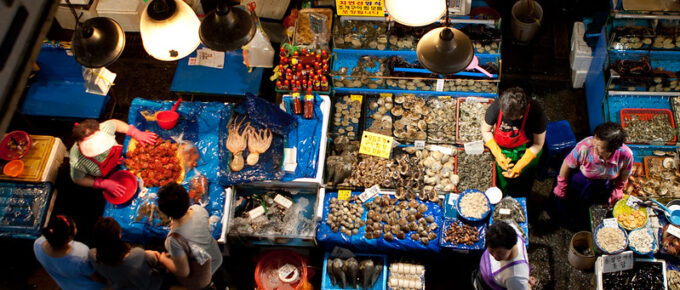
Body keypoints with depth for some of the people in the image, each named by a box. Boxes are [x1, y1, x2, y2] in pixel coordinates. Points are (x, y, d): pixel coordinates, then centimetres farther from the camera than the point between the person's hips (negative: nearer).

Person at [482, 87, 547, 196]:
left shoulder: (536, 113, -30)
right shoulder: (495, 108, -27)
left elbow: (538, 144, -16)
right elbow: (485, 131, -9)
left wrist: (520, 165, -25)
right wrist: (498, 154, -20)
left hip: (525, 149, -1)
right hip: (501, 147, 1)